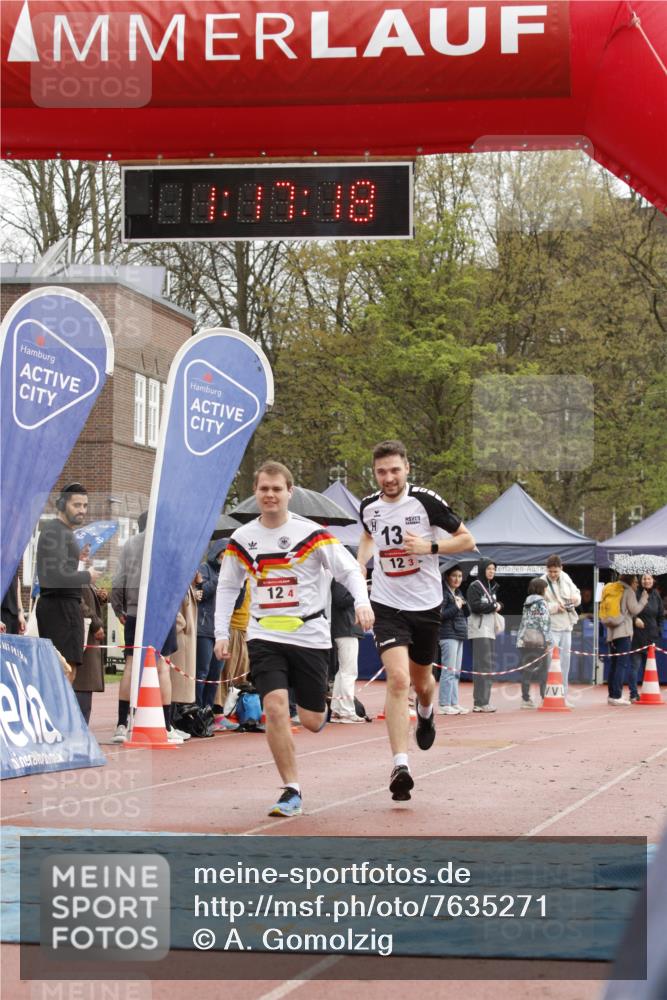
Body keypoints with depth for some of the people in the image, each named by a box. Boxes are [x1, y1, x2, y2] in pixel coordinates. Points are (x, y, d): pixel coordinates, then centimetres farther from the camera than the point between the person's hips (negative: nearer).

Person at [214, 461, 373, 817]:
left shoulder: (311, 533, -6)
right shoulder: (241, 540, 3)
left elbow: (350, 570, -5)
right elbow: (227, 587, 15)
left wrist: (362, 602, -24)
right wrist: (221, 634, 7)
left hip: (309, 636, -1)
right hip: (265, 637, 1)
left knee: (311, 721, 3)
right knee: (275, 707, -18)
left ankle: (321, 707, 43)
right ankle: (292, 791, -9)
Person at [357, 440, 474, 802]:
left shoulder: (426, 501, -12)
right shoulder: (368, 507, 0)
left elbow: (466, 539, -5)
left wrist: (430, 547, -19)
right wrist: (359, 564, 9)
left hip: (426, 605, 0)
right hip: (387, 605, 1)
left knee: (421, 681, 18)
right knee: (397, 680, -19)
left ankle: (426, 712, 57)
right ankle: (400, 765, -23)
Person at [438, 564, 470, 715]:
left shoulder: (458, 593, 17)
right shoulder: (443, 593, -9)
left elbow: (468, 612, 16)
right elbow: (440, 614, -17)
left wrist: (463, 603, -3)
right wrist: (456, 607, -14)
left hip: (460, 635, 9)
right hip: (448, 635, -9)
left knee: (456, 672, 10)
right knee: (449, 670, -10)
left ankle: (454, 703, 13)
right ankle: (443, 704, -8)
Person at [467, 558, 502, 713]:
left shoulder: (492, 587, 19)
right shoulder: (475, 586, -6)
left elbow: (496, 605, 24)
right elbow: (475, 606, -15)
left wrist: (499, 606, 1)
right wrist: (493, 607, -7)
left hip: (490, 629, 8)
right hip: (479, 629, -8)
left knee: (489, 665, 6)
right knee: (483, 665, -12)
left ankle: (483, 701, 9)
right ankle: (480, 702, -13)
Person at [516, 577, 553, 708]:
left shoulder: (527, 603, 15)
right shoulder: (541, 602, -6)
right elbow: (544, 623, -12)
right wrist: (548, 642, -11)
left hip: (525, 640, 7)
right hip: (539, 641, -7)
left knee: (527, 670, 6)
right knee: (543, 671, 0)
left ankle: (525, 699, 5)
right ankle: (545, 698, -1)